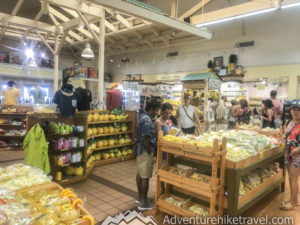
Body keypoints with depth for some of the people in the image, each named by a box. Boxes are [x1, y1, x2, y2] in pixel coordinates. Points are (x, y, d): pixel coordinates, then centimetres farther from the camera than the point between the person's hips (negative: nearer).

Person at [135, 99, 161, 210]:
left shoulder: (143, 116, 10)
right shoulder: (147, 120, -23)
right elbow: (145, 138, -28)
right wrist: (149, 151, -16)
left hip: (140, 149, 11)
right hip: (145, 151, -11)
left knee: (140, 173, 18)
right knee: (145, 177, -1)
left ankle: (140, 197, 31)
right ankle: (143, 202, 10)